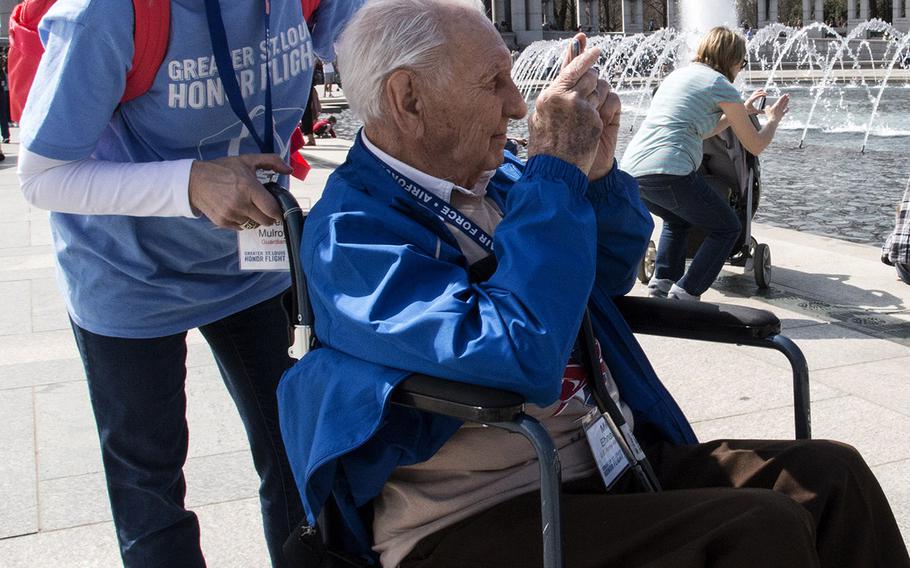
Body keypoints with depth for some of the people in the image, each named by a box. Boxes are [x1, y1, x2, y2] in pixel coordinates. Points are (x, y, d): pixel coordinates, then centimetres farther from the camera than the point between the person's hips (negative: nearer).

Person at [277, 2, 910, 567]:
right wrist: (557, 170, -20)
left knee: (833, 475, -5)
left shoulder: (494, 176, 7)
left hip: (611, 460, 8)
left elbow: (610, 275, 20)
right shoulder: (350, 230, -15)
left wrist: (597, 168, 1)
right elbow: (520, 357, -29)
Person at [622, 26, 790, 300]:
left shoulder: (678, 74, 25)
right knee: (727, 228, 13)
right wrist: (773, 120, 30)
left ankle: (661, 283, 18)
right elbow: (756, 145, 10)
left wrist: (741, 111, 45)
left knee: (678, 221, 34)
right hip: (669, 172, -8)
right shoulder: (721, 85, 3)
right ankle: (684, 295, 3)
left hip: (632, 169, 8)